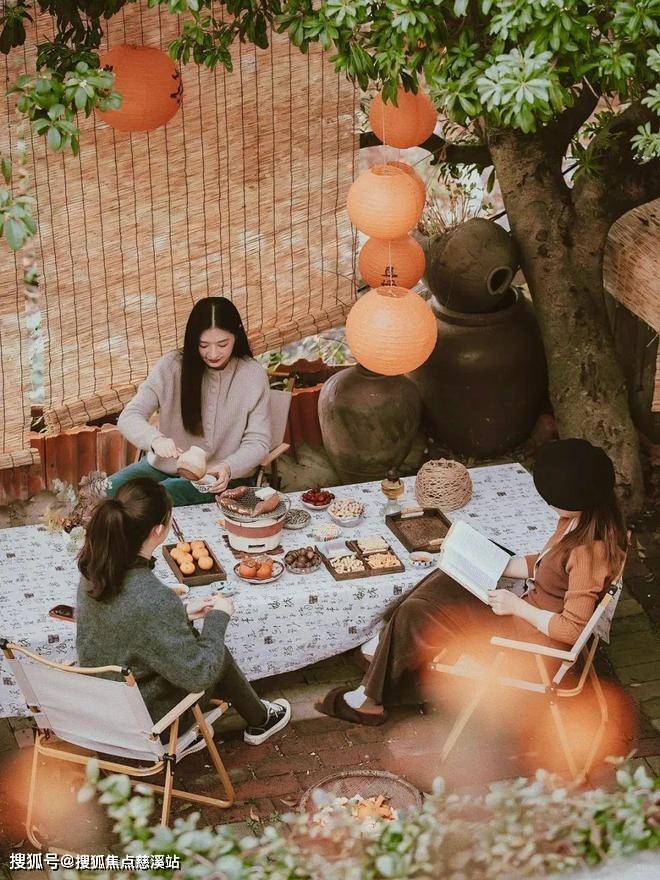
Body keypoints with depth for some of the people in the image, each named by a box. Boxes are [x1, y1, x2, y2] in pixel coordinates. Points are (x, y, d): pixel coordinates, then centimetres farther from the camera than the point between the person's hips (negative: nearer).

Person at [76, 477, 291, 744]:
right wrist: (218, 617, -11)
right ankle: (260, 722, 42)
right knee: (220, 656, 16)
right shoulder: (154, 600, -35)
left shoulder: (94, 570, -12)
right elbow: (199, 675, -24)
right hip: (144, 723, -6)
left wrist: (181, 615, 7)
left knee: (192, 639, 21)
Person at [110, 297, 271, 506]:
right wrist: (155, 439, -35)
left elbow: (258, 441, -6)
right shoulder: (172, 366, -7)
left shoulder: (252, 375, -9)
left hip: (219, 477, -3)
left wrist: (228, 468, -28)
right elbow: (129, 417, -12)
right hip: (164, 465, 3)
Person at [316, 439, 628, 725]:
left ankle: (371, 699, 13)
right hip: (526, 615, 10)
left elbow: (572, 629, -28)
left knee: (414, 616, -9)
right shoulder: (577, 521, 0)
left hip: (531, 641, -10)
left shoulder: (589, 551, -30)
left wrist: (517, 606, -20)